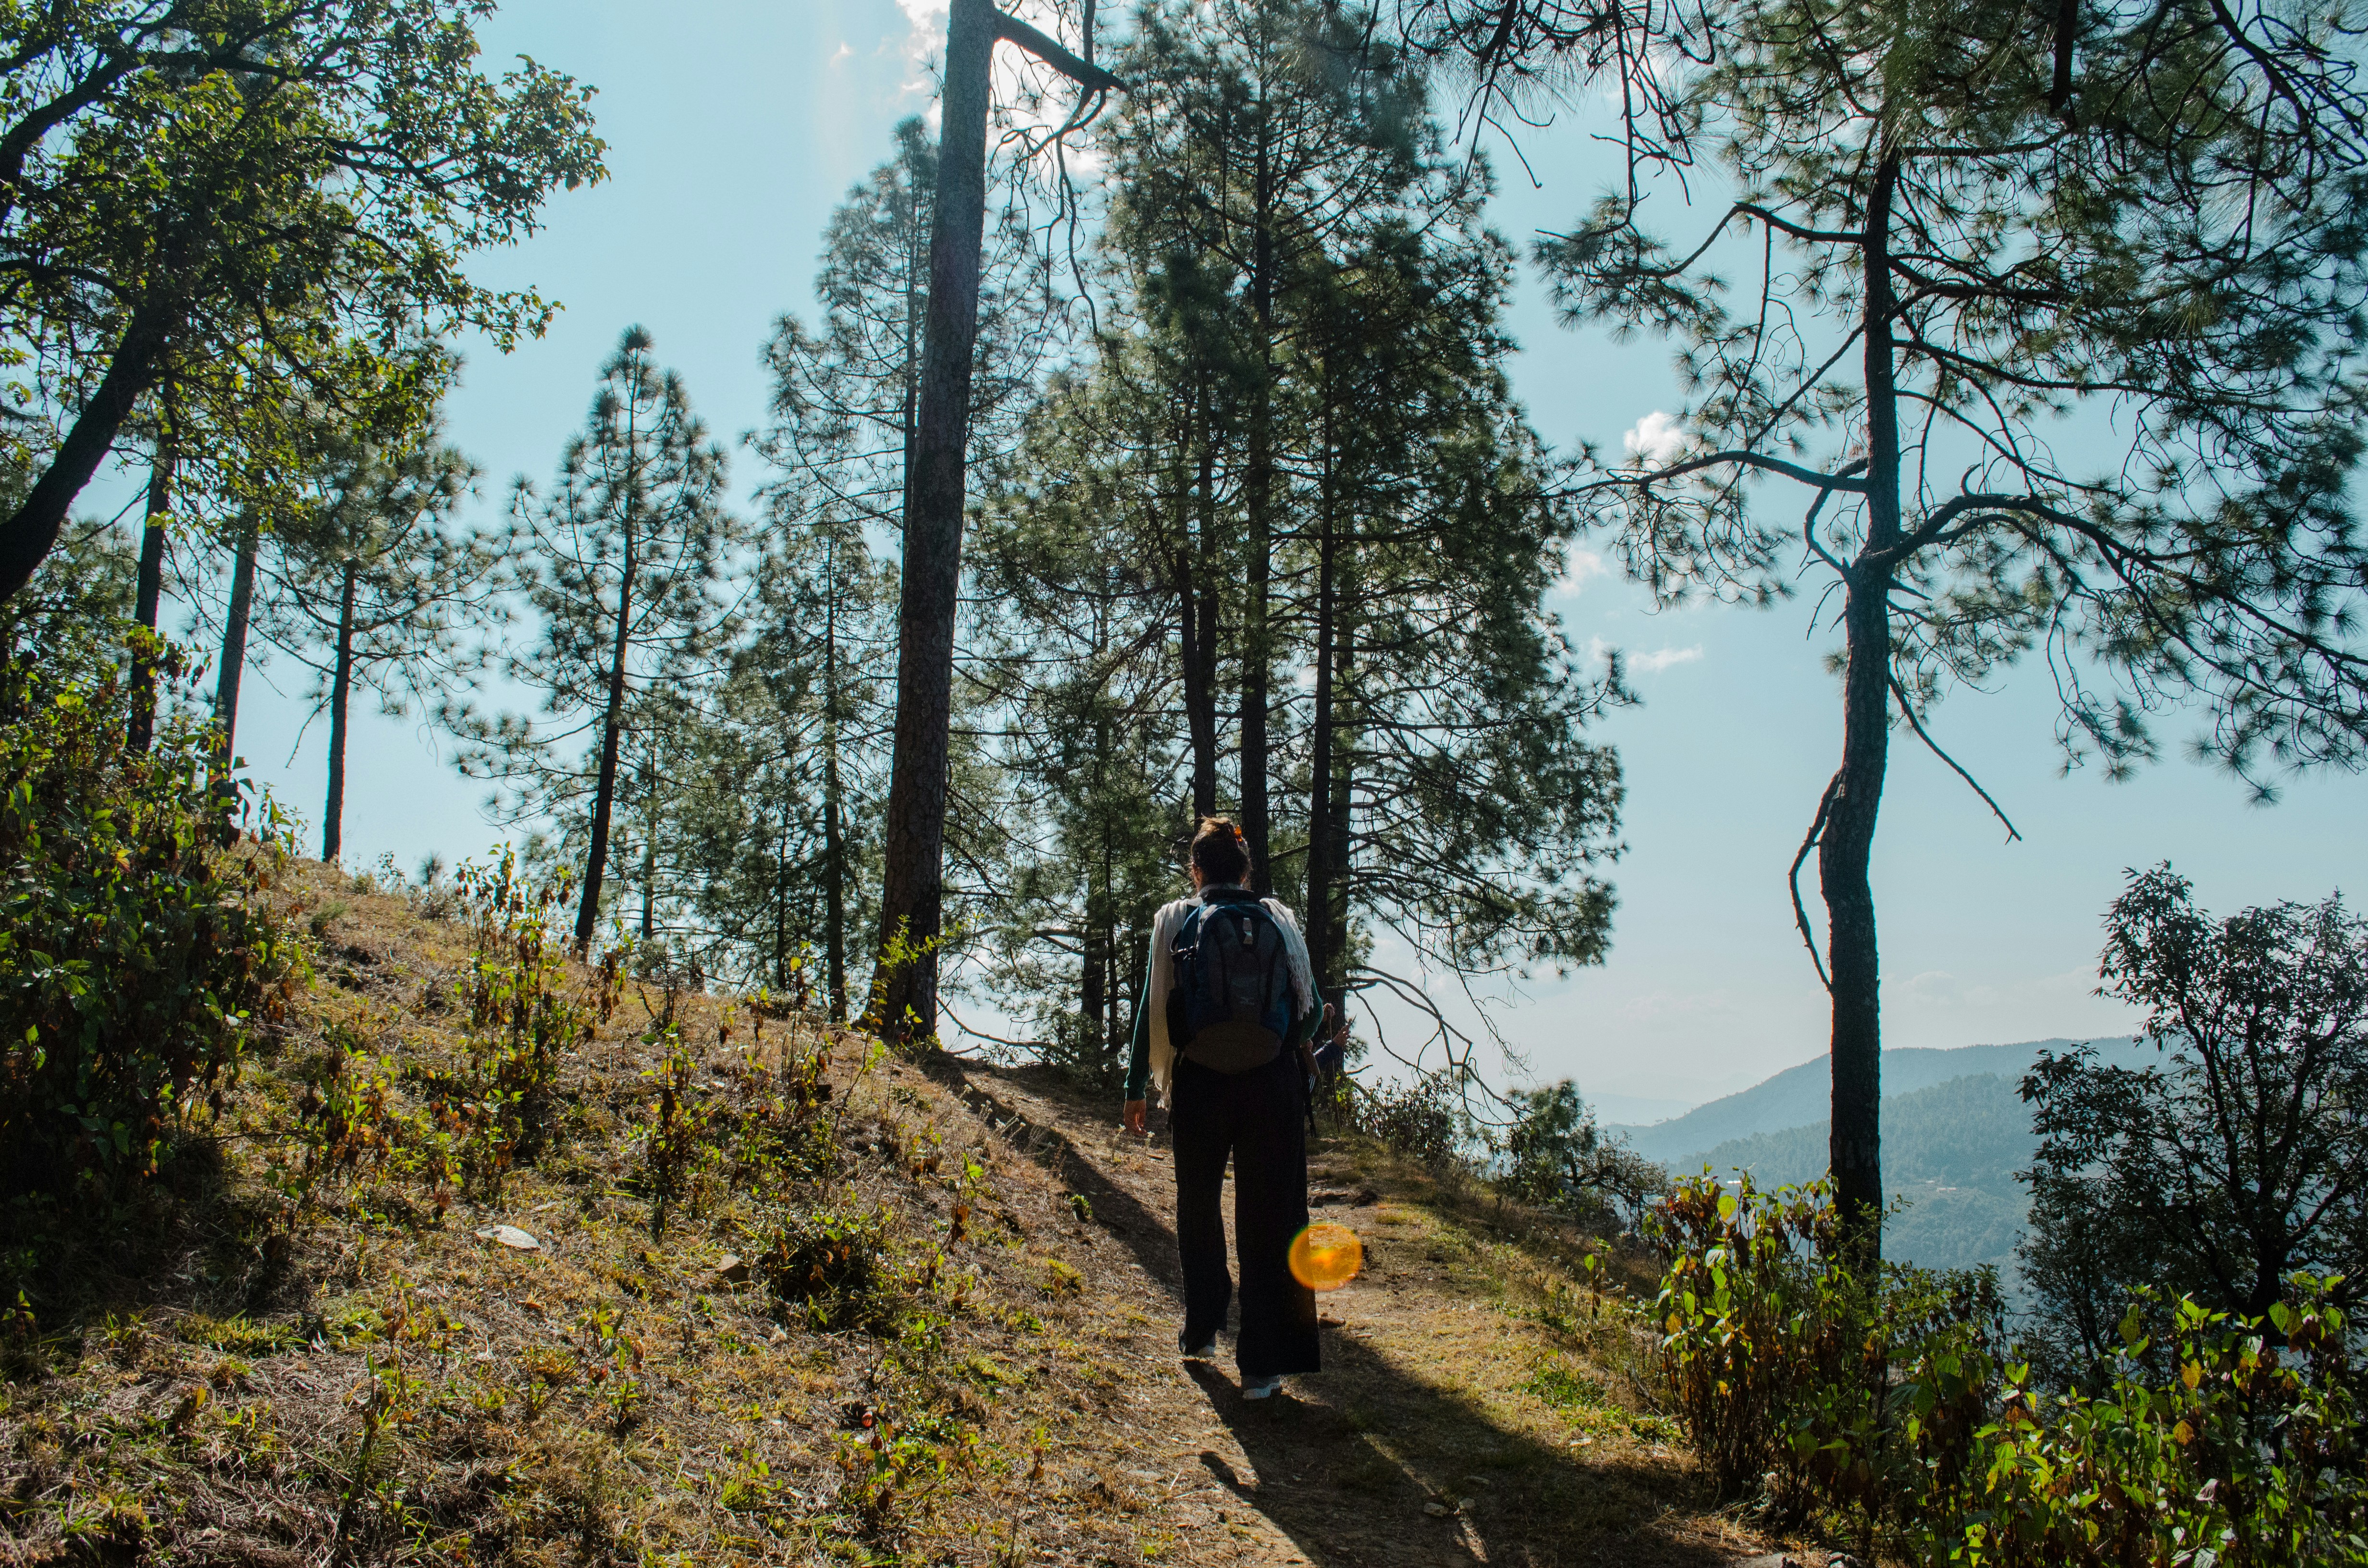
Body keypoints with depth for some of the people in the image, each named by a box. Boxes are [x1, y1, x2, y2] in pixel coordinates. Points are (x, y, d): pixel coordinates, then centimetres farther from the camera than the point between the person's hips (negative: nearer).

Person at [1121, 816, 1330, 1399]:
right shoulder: (1280, 921, 4)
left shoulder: (1175, 921, 1)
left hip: (1200, 1086, 0)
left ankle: (1201, 1332, 32)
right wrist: (1313, 1027, 30)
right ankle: (1263, 1363, 6)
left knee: (1198, 1206, 21)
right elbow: (1310, 1012, 6)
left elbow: (1152, 1010, 1)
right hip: (1273, 1085, 0)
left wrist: (1138, 1088, 10)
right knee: (1268, 1220, 6)